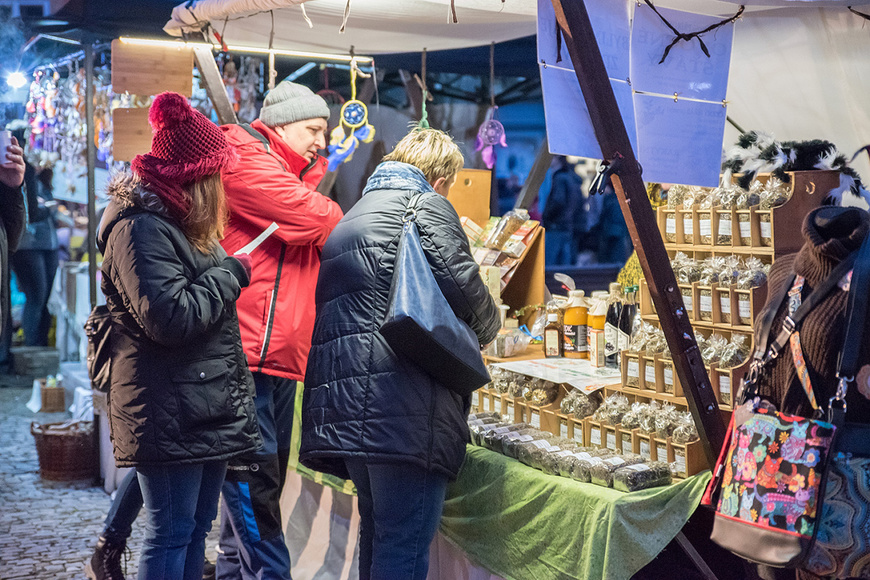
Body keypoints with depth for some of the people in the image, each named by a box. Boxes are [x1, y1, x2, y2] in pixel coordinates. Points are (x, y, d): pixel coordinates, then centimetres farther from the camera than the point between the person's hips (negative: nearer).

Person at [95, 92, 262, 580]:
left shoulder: (183, 225, 18)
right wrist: (231, 273, -13)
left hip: (209, 409, 10)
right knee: (171, 534, -4)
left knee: (198, 527, 15)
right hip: (170, 415, -10)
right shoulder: (140, 229, -15)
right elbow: (171, 318, -23)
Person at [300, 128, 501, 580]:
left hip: (344, 407, 9)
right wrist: (487, 327, 11)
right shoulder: (427, 206, -1)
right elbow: (463, 289, -11)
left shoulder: (351, 218, 27)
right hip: (401, 405, -9)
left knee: (377, 535, 20)